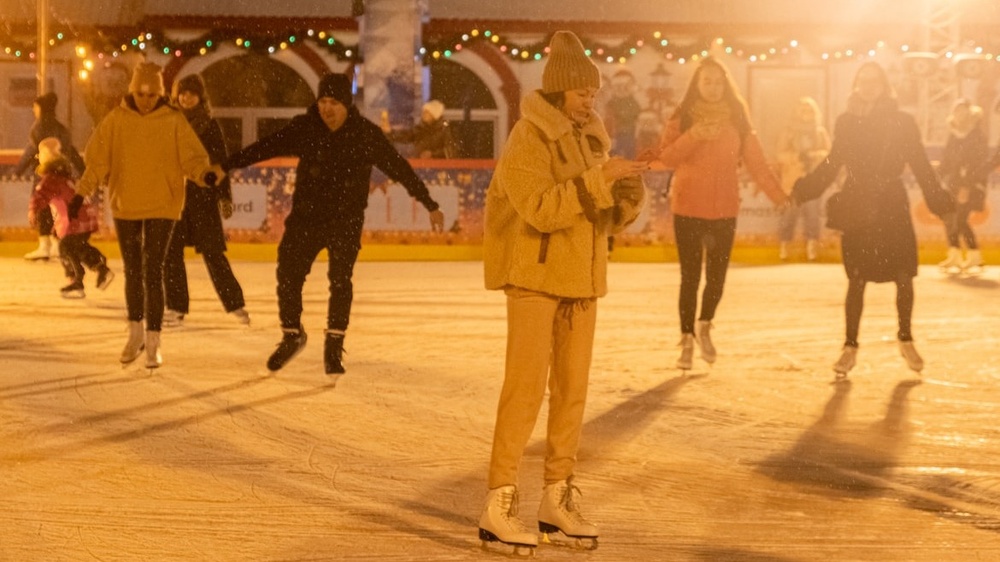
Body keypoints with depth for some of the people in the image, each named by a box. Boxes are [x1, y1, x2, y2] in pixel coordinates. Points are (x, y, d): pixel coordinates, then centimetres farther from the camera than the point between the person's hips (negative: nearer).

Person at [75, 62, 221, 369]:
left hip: (161, 207, -2)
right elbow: (97, 161, 0)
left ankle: (153, 342, 3)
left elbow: (192, 157, -11)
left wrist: (206, 173, -32)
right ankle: (136, 334, 31)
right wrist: (80, 194, -9)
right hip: (125, 206, 2)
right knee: (132, 272, 13)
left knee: (153, 272, -6)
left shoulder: (173, 121, -6)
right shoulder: (116, 119, -2)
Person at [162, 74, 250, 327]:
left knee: (212, 252, -2)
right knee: (170, 252, 1)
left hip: (203, 195, -3)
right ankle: (176, 307, 10)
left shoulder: (210, 125, 0)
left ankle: (235, 304, 8)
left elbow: (221, 162, -1)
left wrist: (225, 197, -7)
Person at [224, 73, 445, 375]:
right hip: (306, 215, 2)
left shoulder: (367, 134, -9)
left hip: (346, 221, -2)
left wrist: (431, 206, 0)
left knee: (340, 279, -10)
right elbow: (266, 147, -6)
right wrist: (225, 165, -13)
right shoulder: (304, 128, -6)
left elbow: (400, 168, -3)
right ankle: (292, 336, 21)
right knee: (288, 274, -1)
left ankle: (334, 346, 5)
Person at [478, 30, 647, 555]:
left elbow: (609, 218, 13)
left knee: (571, 390, 9)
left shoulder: (590, 138, 11)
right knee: (525, 388, -9)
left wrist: (628, 192, -7)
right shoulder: (527, 139, -11)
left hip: (581, 281, 7)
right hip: (535, 277, -7)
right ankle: (498, 504, -5)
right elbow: (541, 209, -24)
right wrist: (597, 179, -26)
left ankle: (557, 498, 18)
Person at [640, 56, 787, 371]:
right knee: (690, 277, 0)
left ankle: (704, 327, 30)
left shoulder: (737, 120, 4)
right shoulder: (681, 119, -1)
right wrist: (692, 136, -26)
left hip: (724, 211, 2)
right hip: (687, 209, -2)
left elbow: (756, 162, 1)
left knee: (716, 276, 4)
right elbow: (667, 158, -12)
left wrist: (779, 196, -8)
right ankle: (687, 340, 12)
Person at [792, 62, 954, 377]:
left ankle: (906, 339, 20)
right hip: (856, 211, 0)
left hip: (892, 209, 0)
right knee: (857, 280, 0)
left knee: (904, 277, -1)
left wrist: (940, 202, -8)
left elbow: (921, 166, -1)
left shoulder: (902, 123, -1)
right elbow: (832, 165, 8)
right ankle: (850, 347, 9)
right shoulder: (847, 122, 3)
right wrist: (802, 190, -1)